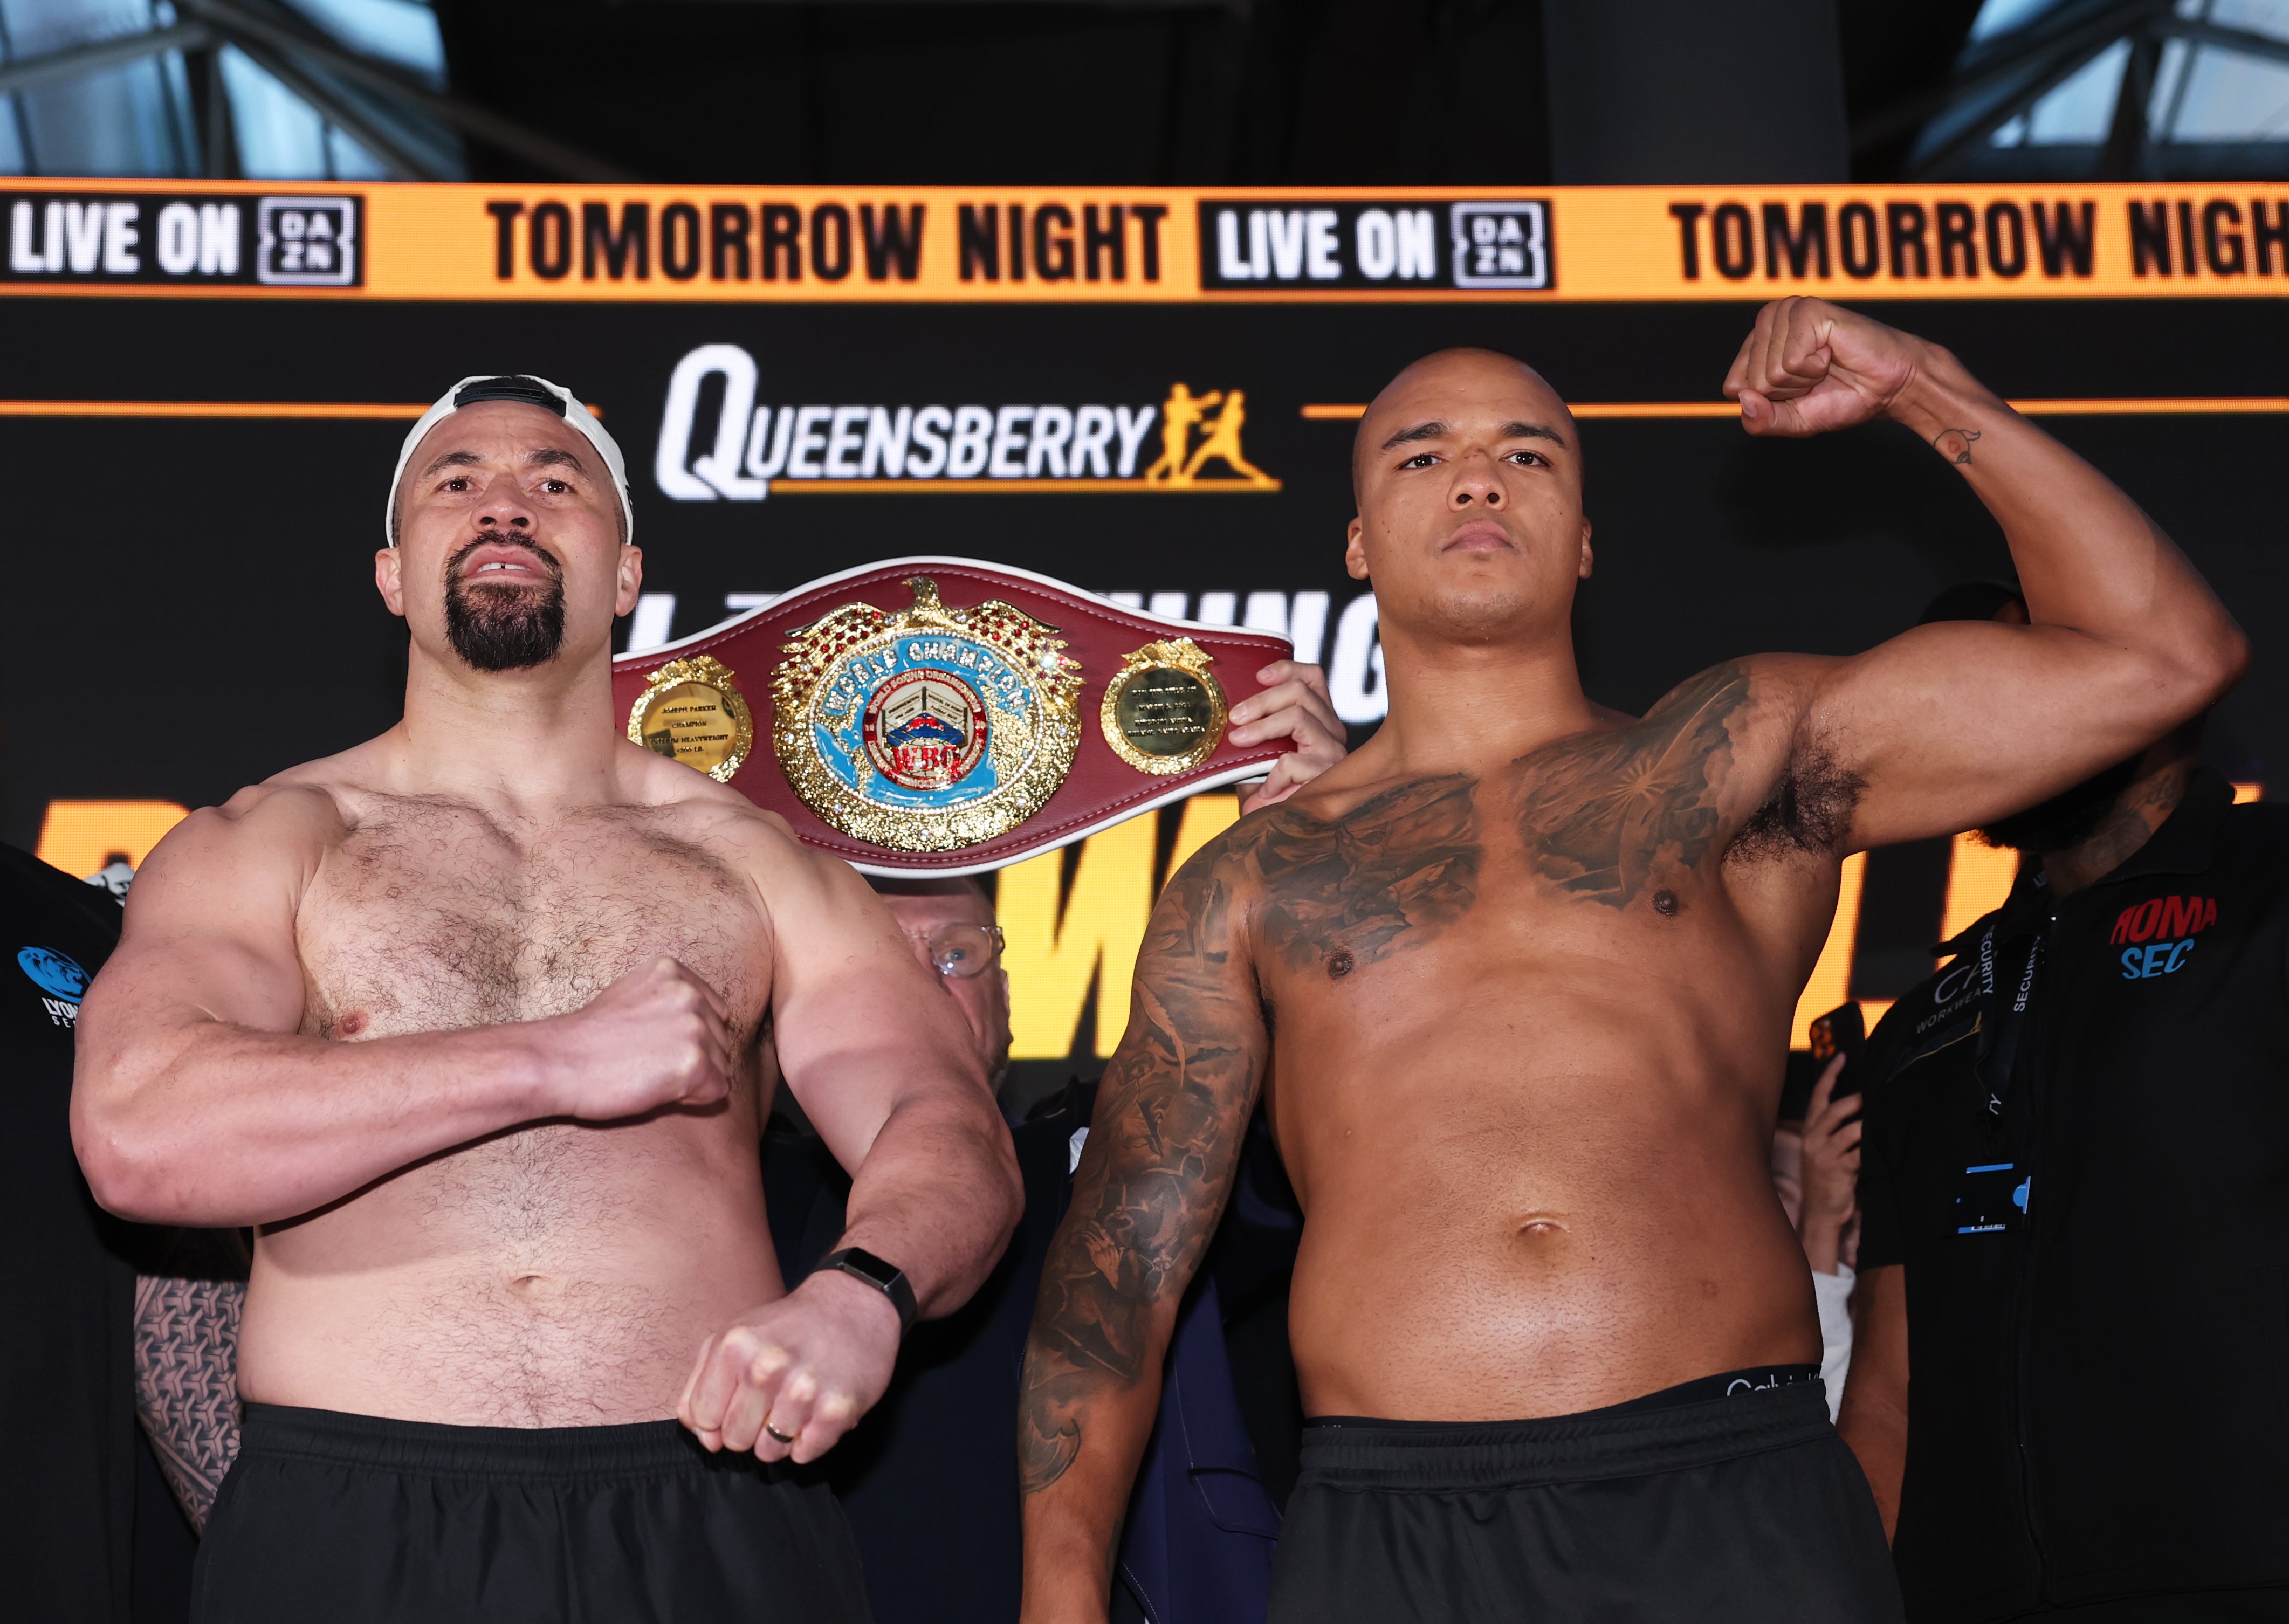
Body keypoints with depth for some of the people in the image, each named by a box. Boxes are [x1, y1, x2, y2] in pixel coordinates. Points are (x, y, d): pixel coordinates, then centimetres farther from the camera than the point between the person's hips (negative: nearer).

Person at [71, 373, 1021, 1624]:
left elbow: (948, 1133, 3)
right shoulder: (263, 847, 7)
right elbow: (135, 1136, -10)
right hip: (348, 1520, -1)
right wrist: (556, 1063, -13)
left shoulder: (751, 861, 10)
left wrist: (860, 1293, -21)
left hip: (705, 1517, 1)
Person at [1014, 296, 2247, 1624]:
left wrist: (1925, 387, 10)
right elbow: (1123, 1253, 10)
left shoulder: (1745, 752, 15)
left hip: (1739, 1507, 0)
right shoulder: (1249, 884, 14)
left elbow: (2162, 655, 12)